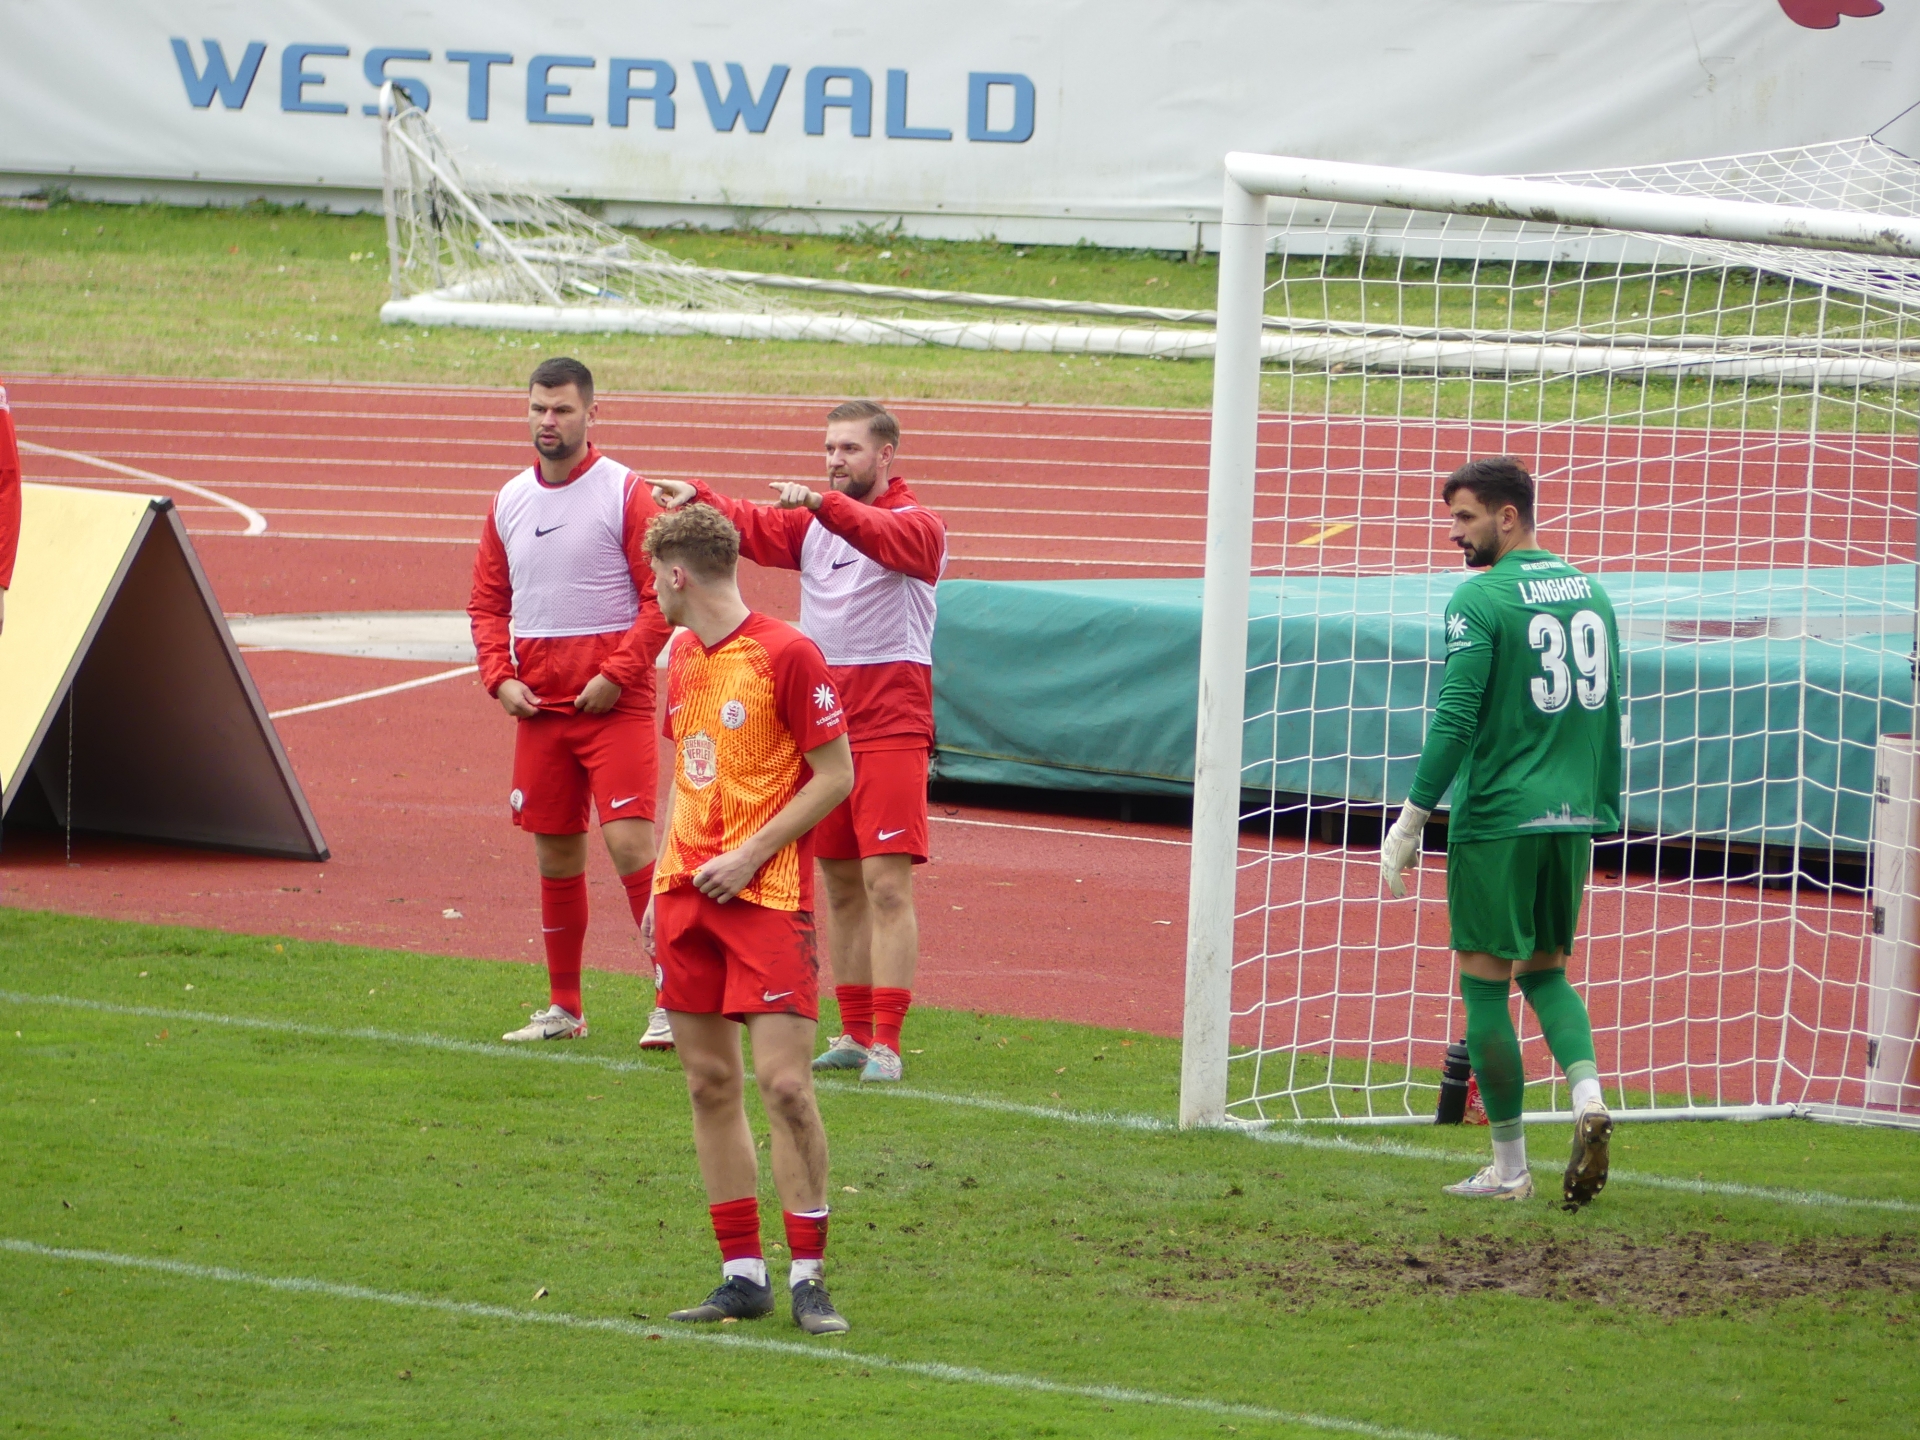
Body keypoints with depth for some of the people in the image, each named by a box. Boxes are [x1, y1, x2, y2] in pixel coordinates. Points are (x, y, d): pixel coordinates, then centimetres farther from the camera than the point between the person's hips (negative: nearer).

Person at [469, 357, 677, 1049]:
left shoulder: (626, 493, -5)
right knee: (555, 854, 10)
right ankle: (563, 1008, 20)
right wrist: (500, 677, 1)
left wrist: (616, 674, -15)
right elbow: (487, 603, 17)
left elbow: (662, 596, -8)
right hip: (539, 706, 5)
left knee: (629, 840, -15)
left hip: (614, 705, -5)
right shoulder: (509, 502, 11)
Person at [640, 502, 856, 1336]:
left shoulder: (787, 655, -10)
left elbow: (836, 775, -10)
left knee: (783, 1083, -11)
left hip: (767, 894, -7)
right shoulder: (683, 658, 13)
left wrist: (750, 855, -14)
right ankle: (742, 1275, 12)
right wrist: (661, 889, 16)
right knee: (710, 1085, 7)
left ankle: (808, 1277, -3)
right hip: (689, 892, 7)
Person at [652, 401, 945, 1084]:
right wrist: (699, 499, -22)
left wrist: (822, 503, -43)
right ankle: (854, 1033, 17)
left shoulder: (917, 524, -4)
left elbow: (884, 537, -26)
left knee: (887, 884, -10)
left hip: (891, 725, -6)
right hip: (821, 716, 6)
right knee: (840, 883, 10)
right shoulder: (810, 522, 14)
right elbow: (752, 528, -2)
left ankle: (886, 1042, -12)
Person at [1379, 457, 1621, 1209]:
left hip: (1497, 816, -7)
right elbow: (1609, 714, 15)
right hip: (1572, 817, 7)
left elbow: (1455, 722, -15)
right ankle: (1588, 1097, -6)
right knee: (1545, 970, 19)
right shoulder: (1588, 592, 11)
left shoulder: (1481, 599, -10)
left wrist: (1410, 822, -10)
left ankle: (1510, 1168, 4)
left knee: (1484, 983, 2)